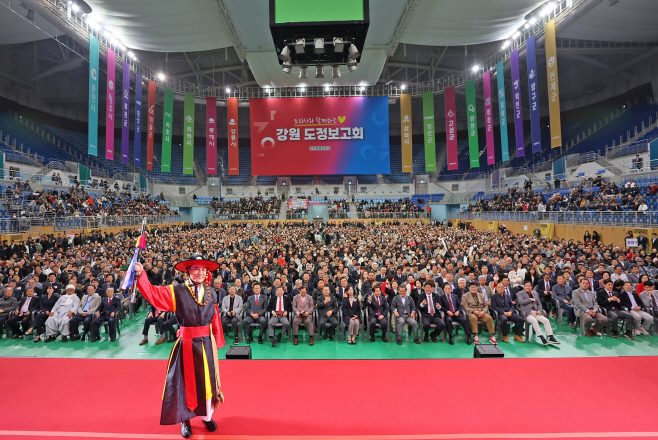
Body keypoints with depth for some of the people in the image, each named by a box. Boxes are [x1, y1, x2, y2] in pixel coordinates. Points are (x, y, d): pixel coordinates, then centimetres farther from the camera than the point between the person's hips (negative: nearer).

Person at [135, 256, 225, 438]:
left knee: (206, 380, 16)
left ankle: (207, 416, 39)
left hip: (207, 344, 3)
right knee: (186, 382, 11)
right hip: (186, 345, -2)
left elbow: (215, 318, 3)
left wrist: (217, 341, 5)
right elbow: (153, 294, -16)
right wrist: (141, 275, -28)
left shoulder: (211, 292, 1)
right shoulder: (176, 291, -6)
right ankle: (185, 419, 36)